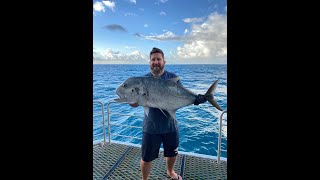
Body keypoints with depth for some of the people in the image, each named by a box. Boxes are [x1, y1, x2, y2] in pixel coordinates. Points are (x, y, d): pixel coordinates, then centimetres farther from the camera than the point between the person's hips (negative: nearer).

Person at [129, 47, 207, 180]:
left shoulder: (173, 78, -3)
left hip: (170, 125, 2)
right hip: (151, 127, -1)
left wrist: (195, 99, -24)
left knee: (172, 153, 23)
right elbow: (134, 104, -8)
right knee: (146, 157, 11)